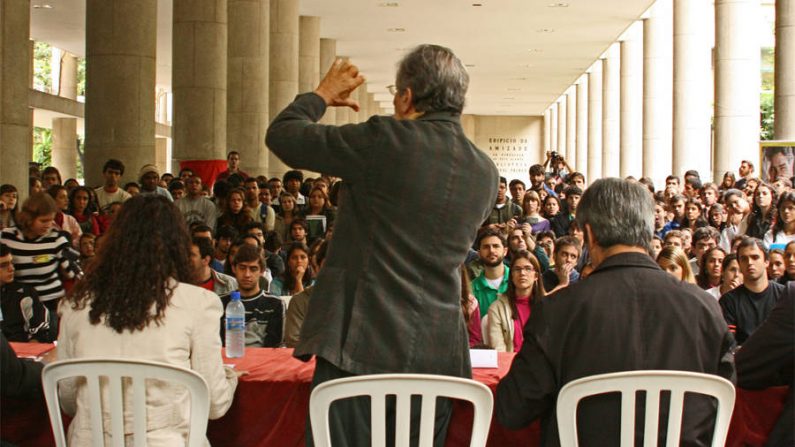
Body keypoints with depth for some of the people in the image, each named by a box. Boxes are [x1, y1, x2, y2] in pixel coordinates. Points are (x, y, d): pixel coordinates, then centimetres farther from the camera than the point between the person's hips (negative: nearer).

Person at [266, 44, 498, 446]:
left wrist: (323, 94, 17)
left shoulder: (385, 139, -11)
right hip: (438, 353, 6)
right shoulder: (487, 173, 7)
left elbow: (282, 135, -3)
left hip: (363, 345, -6)